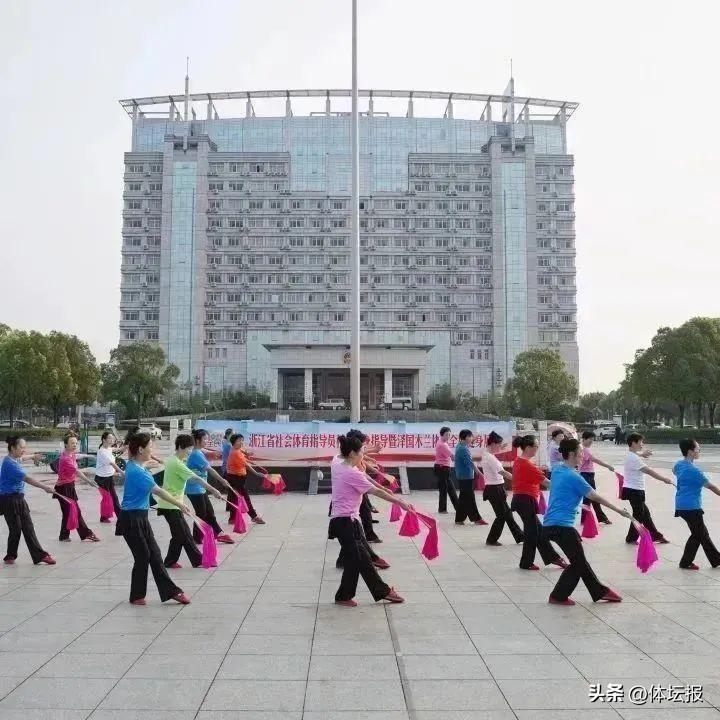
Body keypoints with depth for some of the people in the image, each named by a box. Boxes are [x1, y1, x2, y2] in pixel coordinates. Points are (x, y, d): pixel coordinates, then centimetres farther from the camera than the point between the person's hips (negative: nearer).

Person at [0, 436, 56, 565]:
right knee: (16, 529, -1)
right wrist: (45, 487, -35)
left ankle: (40, 555, 4)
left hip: (19, 499, 9)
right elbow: (27, 478, -30)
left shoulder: (15, 459, 8)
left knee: (28, 528, 5)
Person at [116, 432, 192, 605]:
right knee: (143, 556, 1)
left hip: (141, 518, 9)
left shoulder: (136, 465, 5)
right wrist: (180, 504, -19)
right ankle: (137, 596, 17)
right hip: (131, 520, -9)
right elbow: (159, 491, -23)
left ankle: (170, 591, 11)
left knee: (154, 554, 8)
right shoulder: (136, 471, -23)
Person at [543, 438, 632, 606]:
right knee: (578, 563, 6)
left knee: (580, 560, 17)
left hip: (550, 524, 9)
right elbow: (595, 497, -11)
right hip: (562, 526, -9)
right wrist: (619, 510, -4)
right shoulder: (573, 477, -15)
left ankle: (600, 591, 27)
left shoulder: (556, 471, 10)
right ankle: (558, 596, 11)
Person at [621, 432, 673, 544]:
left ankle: (656, 536, 21)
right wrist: (664, 479, -21)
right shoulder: (633, 458, -21)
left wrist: (642, 454, 20)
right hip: (634, 490, -10)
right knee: (638, 515, 2)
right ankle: (631, 538, 14)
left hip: (635, 490, 10)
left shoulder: (632, 455, 11)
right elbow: (649, 471, -23)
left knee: (645, 513, 14)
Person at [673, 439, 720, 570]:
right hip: (691, 508, -9)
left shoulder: (678, 465, 5)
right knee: (697, 535, 4)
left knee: (703, 534, 16)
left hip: (682, 505, 9)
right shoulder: (694, 470, -21)